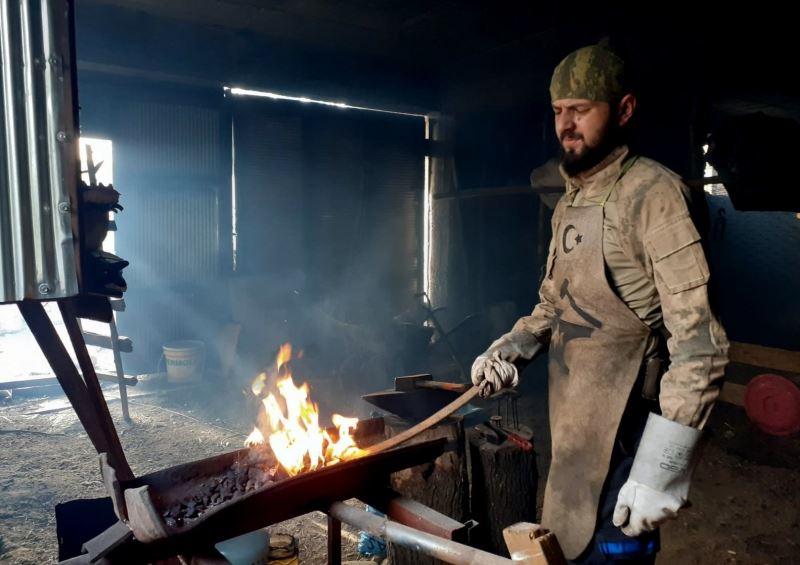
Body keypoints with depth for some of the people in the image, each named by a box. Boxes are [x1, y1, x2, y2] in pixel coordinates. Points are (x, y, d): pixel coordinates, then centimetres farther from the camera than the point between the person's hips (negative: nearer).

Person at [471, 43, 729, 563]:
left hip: (625, 436, -8)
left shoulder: (652, 193, -15)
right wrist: (514, 346, 0)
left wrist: (662, 466, -24)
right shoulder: (569, 204, 12)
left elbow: (699, 343, -21)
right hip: (575, 428, 8)